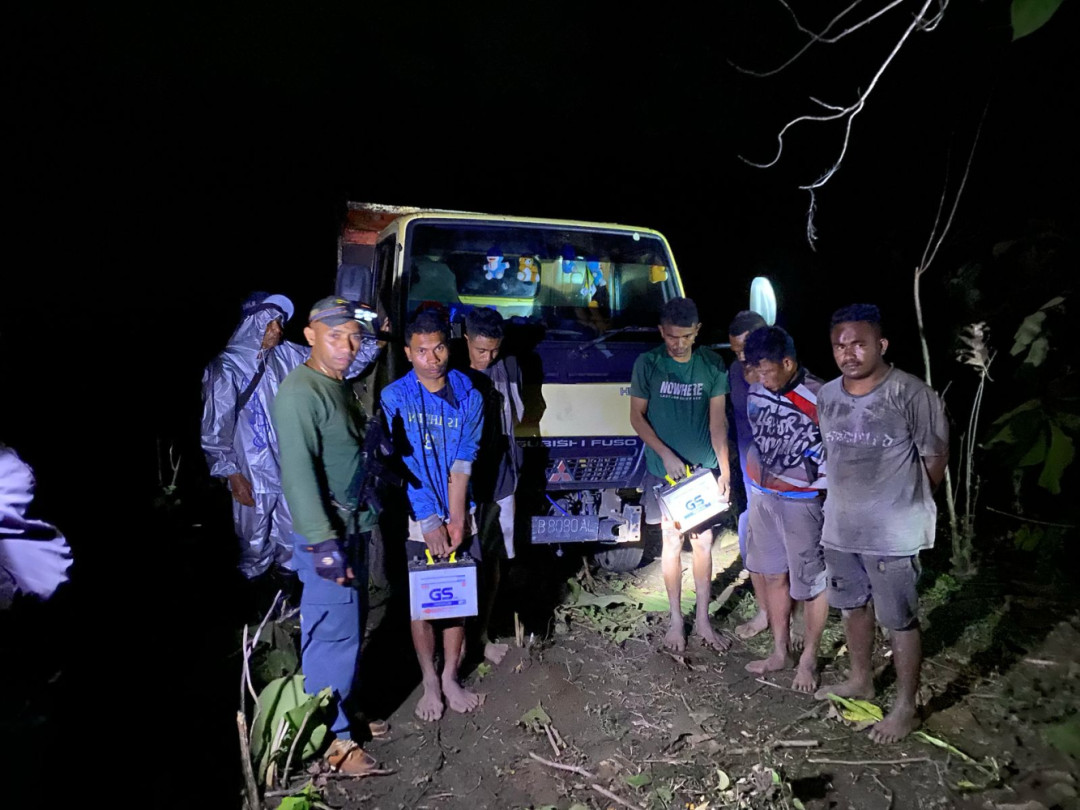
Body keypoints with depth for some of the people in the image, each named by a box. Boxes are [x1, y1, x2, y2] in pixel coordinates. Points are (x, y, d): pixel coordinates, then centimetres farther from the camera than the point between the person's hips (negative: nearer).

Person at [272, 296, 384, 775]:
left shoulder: (340, 386, 11)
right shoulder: (300, 392, -19)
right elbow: (298, 471, -25)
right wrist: (322, 542, -27)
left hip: (353, 525, 9)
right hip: (327, 533, -9)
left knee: (349, 627, 19)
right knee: (333, 632, -1)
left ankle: (344, 712, 35)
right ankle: (331, 738, 15)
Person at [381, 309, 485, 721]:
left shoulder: (468, 396, -2)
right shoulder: (394, 397, -8)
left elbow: (463, 462, -7)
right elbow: (401, 464, -12)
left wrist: (456, 519, -14)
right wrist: (430, 522, -15)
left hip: (457, 518, 2)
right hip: (415, 521, -2)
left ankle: (450, 677, 30)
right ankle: (430, 682, 26)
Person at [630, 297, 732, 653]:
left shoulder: (712, 364, -3)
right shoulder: (648, 364, -7)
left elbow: (717, 420, -2)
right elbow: (637, 416, -3)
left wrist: (724, 469, -10)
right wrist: (666, 454, -13)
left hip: (704, 468, 1)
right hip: (664, 470, -1)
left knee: (703, 543, 7)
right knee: (672, 542, 7)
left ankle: (703, 619, 22)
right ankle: (676, 620, 21)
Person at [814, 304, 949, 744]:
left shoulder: (912, 395, -17)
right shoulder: (826, 395, 0)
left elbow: (935, 459, -6)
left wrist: (906, 503, 4)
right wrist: (850, 495, 14)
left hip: (894, 534, -6)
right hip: (840, 527, 6)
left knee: (899, 620, 7)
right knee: (853, 606, 21)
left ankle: (905, 707, 26)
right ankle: (860, 680, 43)